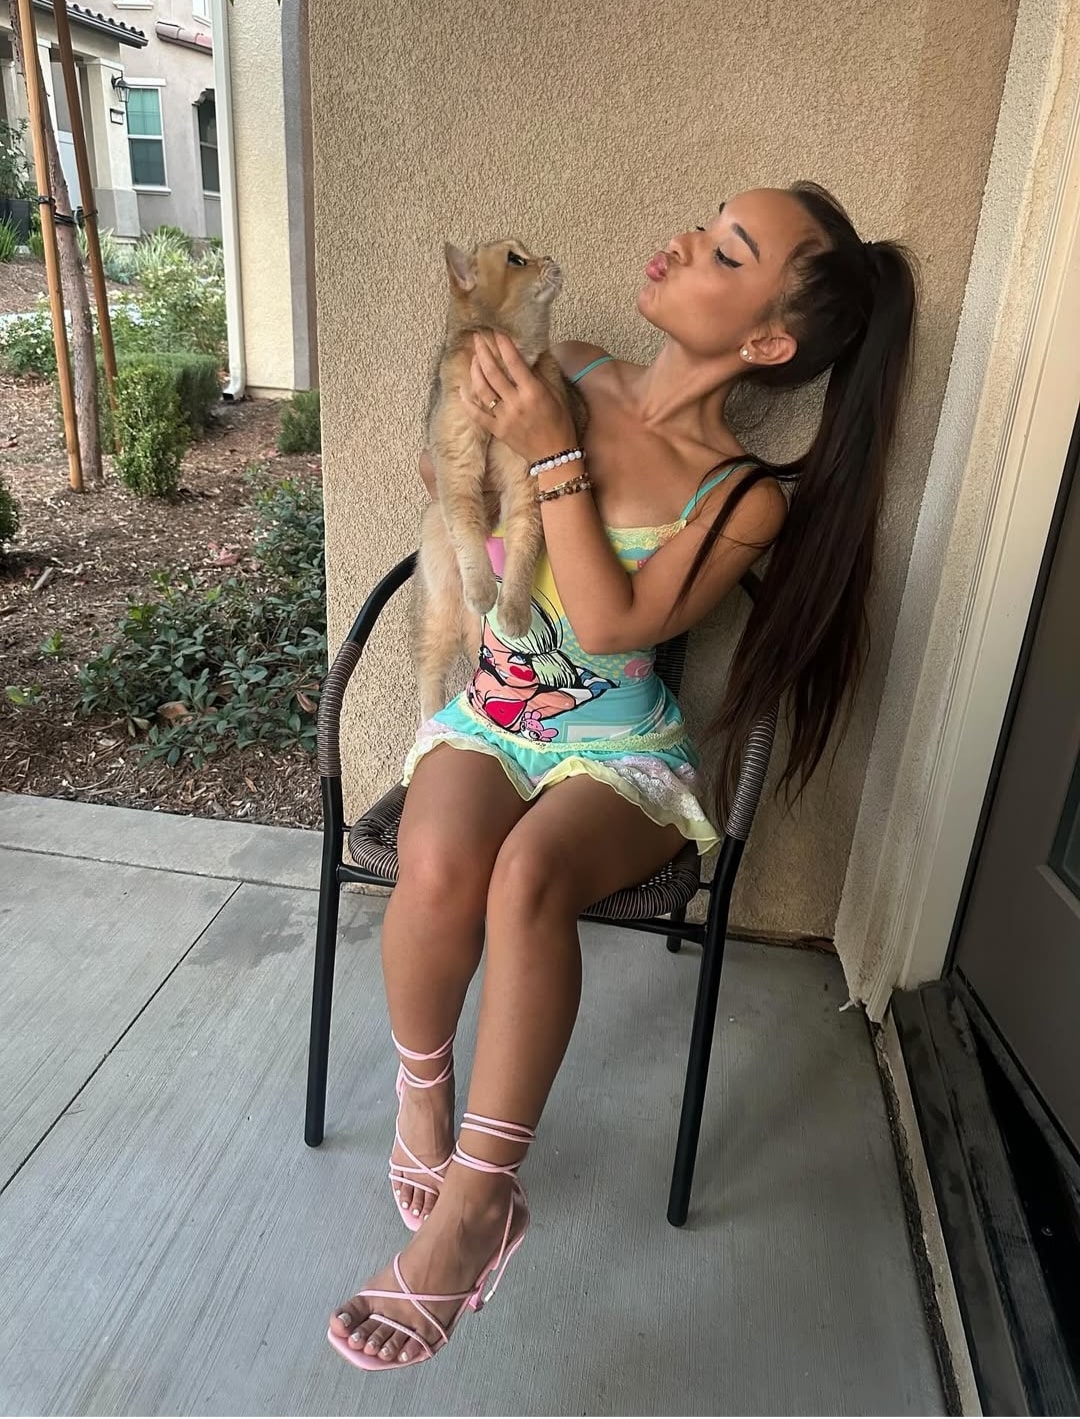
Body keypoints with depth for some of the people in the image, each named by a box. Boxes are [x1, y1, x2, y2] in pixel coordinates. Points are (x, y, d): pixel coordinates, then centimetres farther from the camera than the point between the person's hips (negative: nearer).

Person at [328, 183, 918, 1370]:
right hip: (486, 713, 3)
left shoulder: (746, 500, -9)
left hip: (617, 747, -2)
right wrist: (476, 425, -8)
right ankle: (424, 1088, 2)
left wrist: (553, 460, -20)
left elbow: (610, 624, -18)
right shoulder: (564, 376, 0)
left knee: (528, 872, -35)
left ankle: (471, 1206, -15)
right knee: (438, 867, -30)